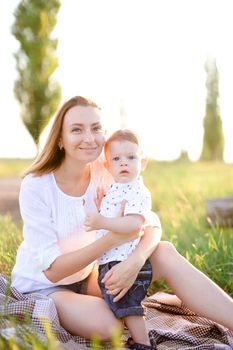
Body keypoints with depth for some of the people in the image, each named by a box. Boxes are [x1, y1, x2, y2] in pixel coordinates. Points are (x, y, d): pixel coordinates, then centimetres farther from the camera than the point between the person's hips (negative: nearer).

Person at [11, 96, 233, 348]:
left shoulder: (106, 175, -8)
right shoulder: (36, 186, -22)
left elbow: (153, 227, -11)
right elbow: (51, 270, -23)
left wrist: (136, 260, -34)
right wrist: (114, 238, -31)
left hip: (86, 278, 5)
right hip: (42, 287, -5)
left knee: (165, 253, -17)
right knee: (107, 326, -34)